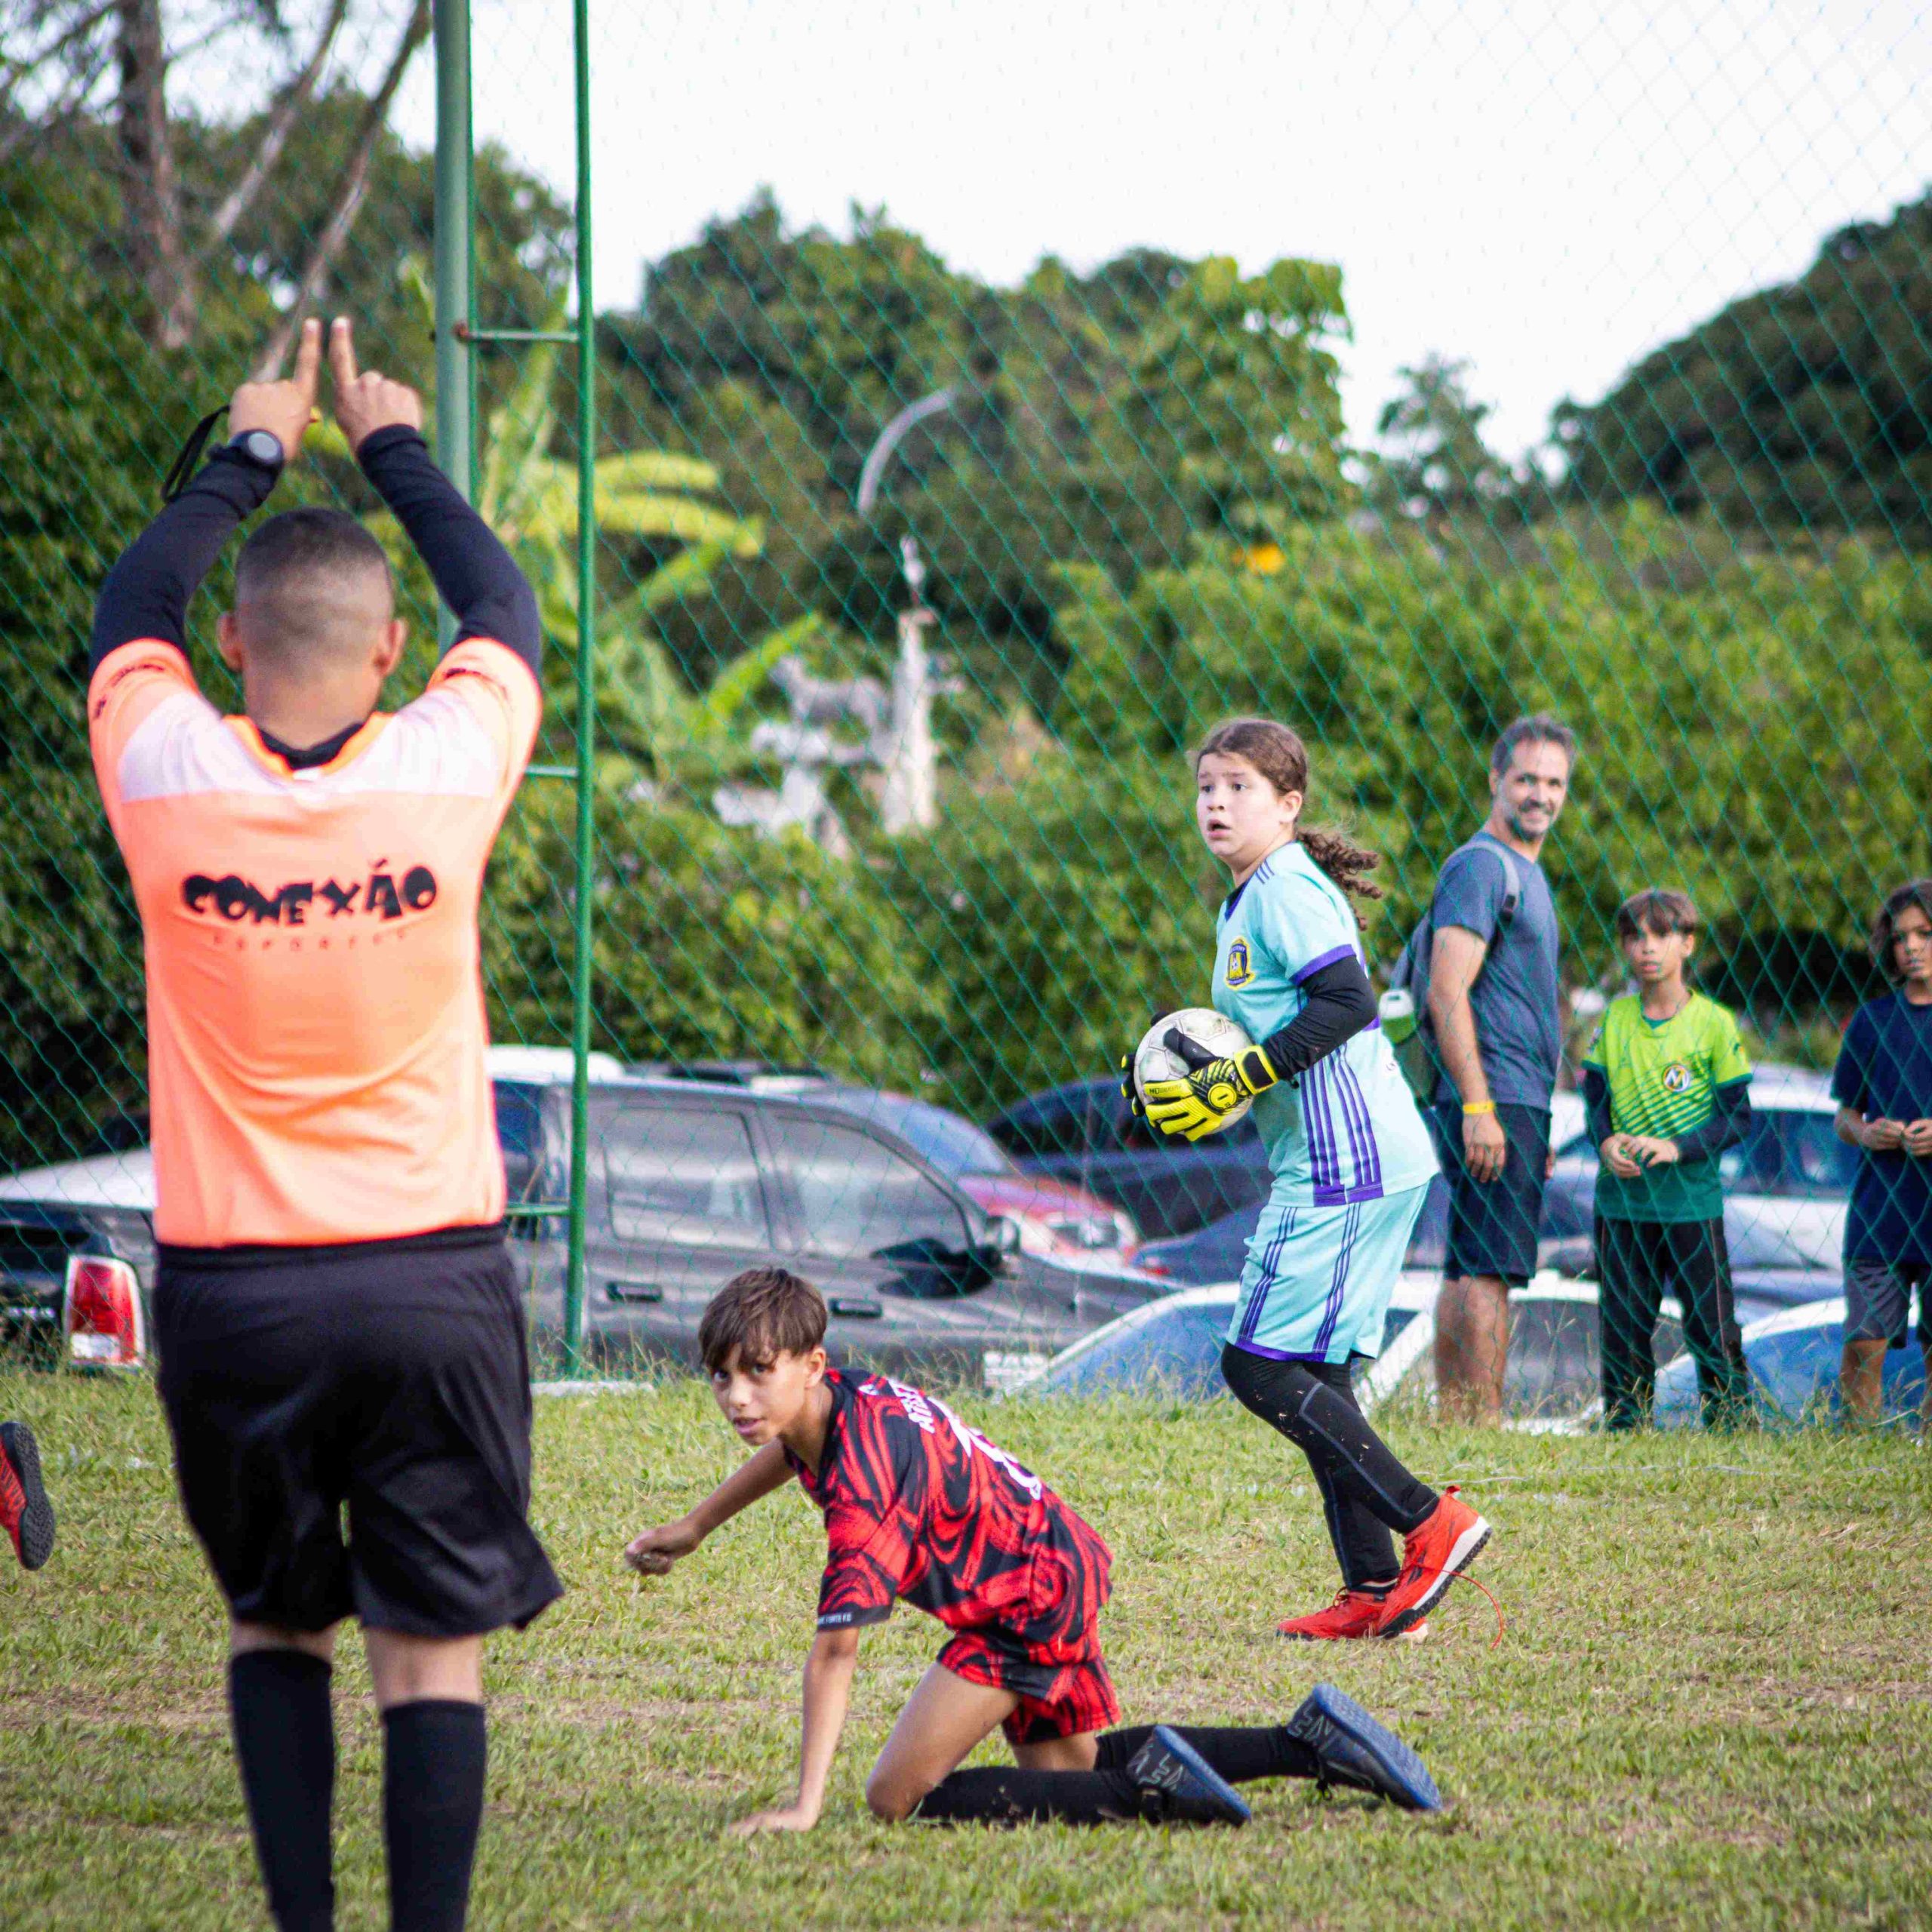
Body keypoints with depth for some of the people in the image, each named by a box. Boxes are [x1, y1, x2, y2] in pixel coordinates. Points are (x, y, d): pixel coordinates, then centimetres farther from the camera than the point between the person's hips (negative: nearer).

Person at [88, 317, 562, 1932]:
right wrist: (396, 448, 27)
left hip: (231, 1286, 1)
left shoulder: (169, 778, -8)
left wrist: (249, 454, 27)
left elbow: (133, 606, 15)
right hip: (434, 1280, -1)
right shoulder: (445, 770, -8)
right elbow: (505, 605, 14)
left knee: (274, 1626, 16)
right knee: (433, 1650, 2)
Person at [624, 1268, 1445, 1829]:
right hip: (1061, 1563, 10)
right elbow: (793, 1449, 25)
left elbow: (835, 1650, -33)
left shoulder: (864, 1480, -31)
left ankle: (1151, 1790, -15)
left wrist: (805, 1804, -33)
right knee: (1065, 1767, 26)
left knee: (900, 1796, -12)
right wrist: (693, 1528, 33)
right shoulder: (836, 1394, -4)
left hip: (1029, 1601, -10)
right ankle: (1307, 1740, 23)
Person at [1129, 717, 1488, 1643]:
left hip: (1345, 1164, -10)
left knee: (1261, 1368, -10)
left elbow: (1348, 1002, -22)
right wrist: (1202, 1080, 12)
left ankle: (1430, 1524, -10)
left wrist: (1237, 1083, -20)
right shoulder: (1246, 903, 20)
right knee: (1308, 1374, 11)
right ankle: (1376, 1589, 11)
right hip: (1333, 1161, 10)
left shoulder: (1285, 889, -10)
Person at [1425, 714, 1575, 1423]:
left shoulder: (1524, 871, 21)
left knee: (1467, 1271, 10)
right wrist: (1478, 1107, -24)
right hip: (1494, 1103, -10)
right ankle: (1483, 1421, -14)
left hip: (1513, 1104, 10)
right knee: (1489, 1270, -12)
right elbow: (1448, 992, -19)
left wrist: (1537, 1124, 25)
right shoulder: (1480, 865, -10)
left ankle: (1451, 1418, 13)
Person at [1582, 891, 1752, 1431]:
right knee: (1623, 1329, 7)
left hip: (1692, 1200, -3)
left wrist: (1676, 1147, -18)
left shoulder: (1714, 1023, -3)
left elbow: (1737, 1116, -4)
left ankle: (1732, 1426, 5)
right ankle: (1624, 1427, 15)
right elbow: (1595, 1098, 9)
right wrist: (1606, 1142, -12)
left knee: (1712, 1329, -3)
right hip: (1622, 1199, 3)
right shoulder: (1613, 1019, 7)